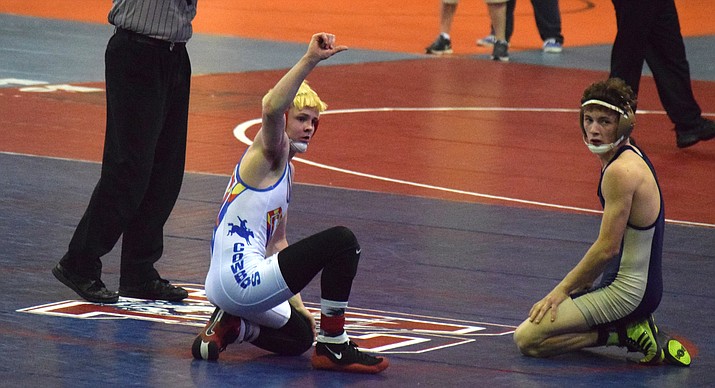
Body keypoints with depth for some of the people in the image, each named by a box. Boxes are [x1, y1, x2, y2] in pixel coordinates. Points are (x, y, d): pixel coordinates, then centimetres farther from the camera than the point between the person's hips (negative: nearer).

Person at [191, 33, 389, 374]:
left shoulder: (287, 171, 21)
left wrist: (298, 304, 24)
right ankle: (333, 348, -9)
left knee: (299, 335, 33)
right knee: (342, 241, -16)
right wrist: (310, 60, -40)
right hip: (241, 279, -11)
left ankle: (228, 326, 13)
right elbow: (272, 109, -32)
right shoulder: (268, 153, -7)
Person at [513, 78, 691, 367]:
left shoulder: (620, 172, -21)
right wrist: (579, 283, 14)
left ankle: (625, 333, -8)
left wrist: (563, 289, -10)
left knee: (527, 339, -11)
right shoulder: (632, 156, 10)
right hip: (638, 285, 10)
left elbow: (607, 248, -20)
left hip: (626, 291, -10)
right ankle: (632, 327, 10)